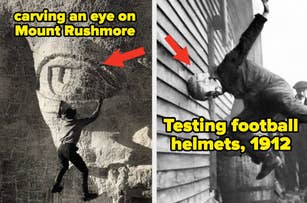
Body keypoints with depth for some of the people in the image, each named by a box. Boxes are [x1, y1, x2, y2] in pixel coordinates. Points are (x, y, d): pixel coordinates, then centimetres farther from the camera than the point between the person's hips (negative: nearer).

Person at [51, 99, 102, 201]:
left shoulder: (64, 121, 20)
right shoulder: (79, 122, 7)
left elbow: (59, 115, 43)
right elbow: (93, 117, 13)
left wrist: (61, 105, 57)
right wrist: (99, 105, 23)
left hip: (60, 148, 6)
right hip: (69, 148, -6)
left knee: (64, 167, 34)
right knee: (84, 170, 1)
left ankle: (56, 186, 35)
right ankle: (86, 194, -7)